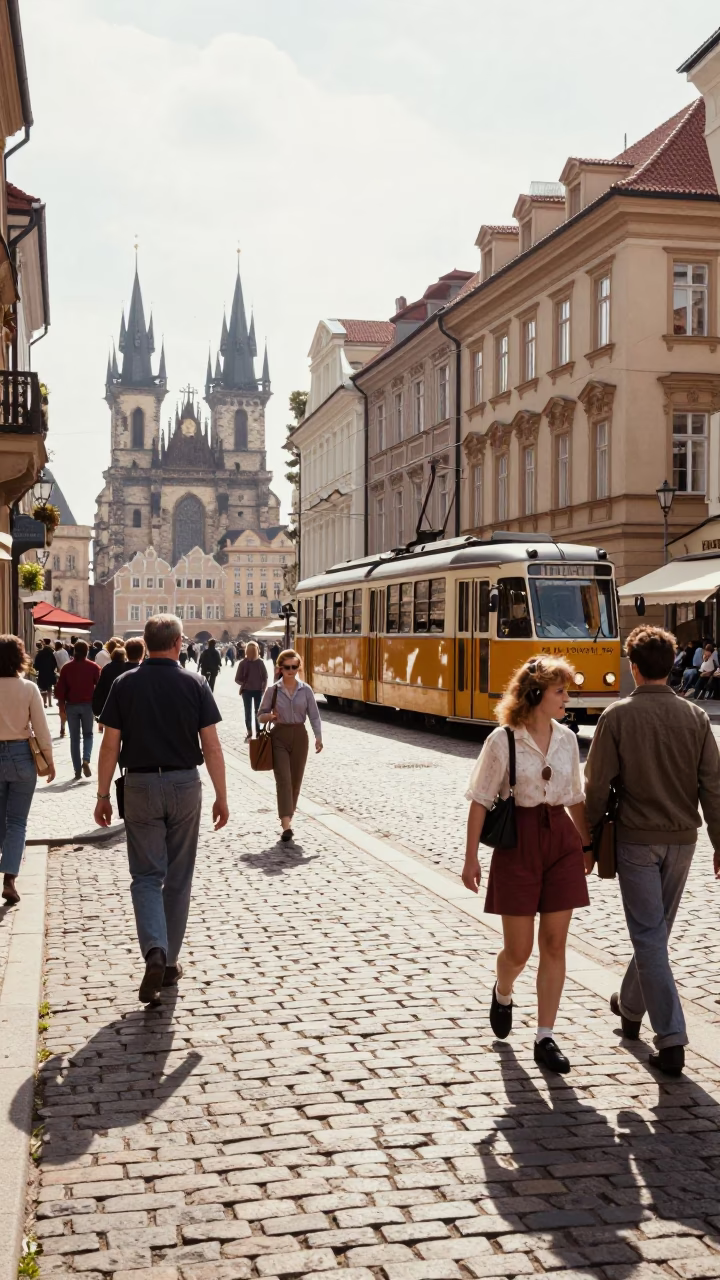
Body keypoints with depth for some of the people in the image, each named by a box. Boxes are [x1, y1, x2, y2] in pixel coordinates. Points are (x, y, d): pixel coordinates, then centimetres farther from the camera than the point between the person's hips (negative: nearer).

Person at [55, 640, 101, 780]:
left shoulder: (67, 667, 0)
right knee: (88, 734, 12)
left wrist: (61, 705, 5)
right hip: (88, 704, 0)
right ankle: (86, 760, -13)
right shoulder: (93, 667, -2)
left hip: (71, 705, 1)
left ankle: (77, 770, 4)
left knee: (74, 737, 7)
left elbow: (61, 688, -2)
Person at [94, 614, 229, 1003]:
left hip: (141, 785, 0)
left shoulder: (125, 684, -4)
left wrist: (103, 795, 5)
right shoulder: (194, 683, -5)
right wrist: (221, 796, 2)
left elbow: (110, 745, -4)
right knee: (178, 878, 12)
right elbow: (211, 746, -6)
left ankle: (155, 952, -18)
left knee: (146, 876, 4)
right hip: (184, 784, 0)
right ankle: (170, 963, 20)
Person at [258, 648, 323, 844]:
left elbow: (314, 716, 1)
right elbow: (261, 715, 2)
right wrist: (270, 716, -20)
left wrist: (318, 737, -11)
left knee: (296, 780, 9)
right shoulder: (272, 690, -3)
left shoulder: (305, 690, 1)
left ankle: (287, 817, 27)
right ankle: (286, 824, -18)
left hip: (299, 736, 2)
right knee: (283, 779, -11)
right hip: (279, 737, -2)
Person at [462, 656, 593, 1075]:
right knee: (518, 949, 3)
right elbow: (481, 800, -6)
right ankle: (503, 995, 38)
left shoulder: (566, 739, 5)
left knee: (554, 944, 2)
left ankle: (545, 1038, 10)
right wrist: (471, 857, -8)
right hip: (518, 842, -4)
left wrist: (588, 843, 14)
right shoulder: (503, 740, -8)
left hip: (562, 841, 4)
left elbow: (575, 797, 15)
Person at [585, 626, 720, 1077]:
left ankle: (671, 1040, -5)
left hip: (636, 838, -4)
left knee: (650, 937, 0)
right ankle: (630, 1006, 39)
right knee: (656, 931, 20)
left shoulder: (618, 716, -11)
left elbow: (597, 786, -9)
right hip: (681, 838, 4)